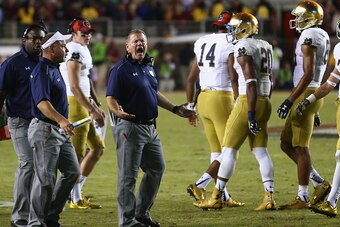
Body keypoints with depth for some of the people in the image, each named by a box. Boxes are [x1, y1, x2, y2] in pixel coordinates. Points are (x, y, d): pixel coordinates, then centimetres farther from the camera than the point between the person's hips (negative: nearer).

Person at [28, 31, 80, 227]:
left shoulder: (55, 69, 15)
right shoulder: (42, 71, -17)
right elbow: (42, 103, -30)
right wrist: (61, 120, -42)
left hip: (60, 130, 10)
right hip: (45, 130, -10)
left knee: (72, 172, 10)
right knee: (45, 179, -8)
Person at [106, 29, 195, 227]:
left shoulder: (149, 67, 15)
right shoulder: (121, 69, -10)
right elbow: (111, 99, -15)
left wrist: (176, 110, 27)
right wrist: (119, 112, -35)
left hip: (150, 127, 9)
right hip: (130, 127, -9)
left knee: (157, 168, 16)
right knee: (128, 175, -5)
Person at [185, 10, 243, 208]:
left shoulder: (202, 44, 13)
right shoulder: (231, 45, -8)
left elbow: (191, 79, 15)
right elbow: (234, 78, -16)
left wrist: (190, 106, 22)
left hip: (203, 99, 7)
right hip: (221, 99, -7)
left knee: (217, 152, 13)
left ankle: (224, 197, 12)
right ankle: (199, 186, -10)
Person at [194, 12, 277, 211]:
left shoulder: (243, 47, -13)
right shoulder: (266, 47, 13)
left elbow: (251, 82, -19)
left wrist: (251, 115, -20)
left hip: (248, 102, -8)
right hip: (265, 102, 8)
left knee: (229, 150, 0)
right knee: (261, 151, 7)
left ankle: (216, 197, 6)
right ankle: (269, 198, -2)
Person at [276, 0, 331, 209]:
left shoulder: (309, 37, -15)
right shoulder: (323, 36, 15)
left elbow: (308, 74, -20)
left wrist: (290, 101, -20)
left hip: (306, 94, -10)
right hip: (313, 95, 10)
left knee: (300, 147, -4)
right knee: (287, 143, 14)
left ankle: (303, 198, 0)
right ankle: (320, 183, 14)